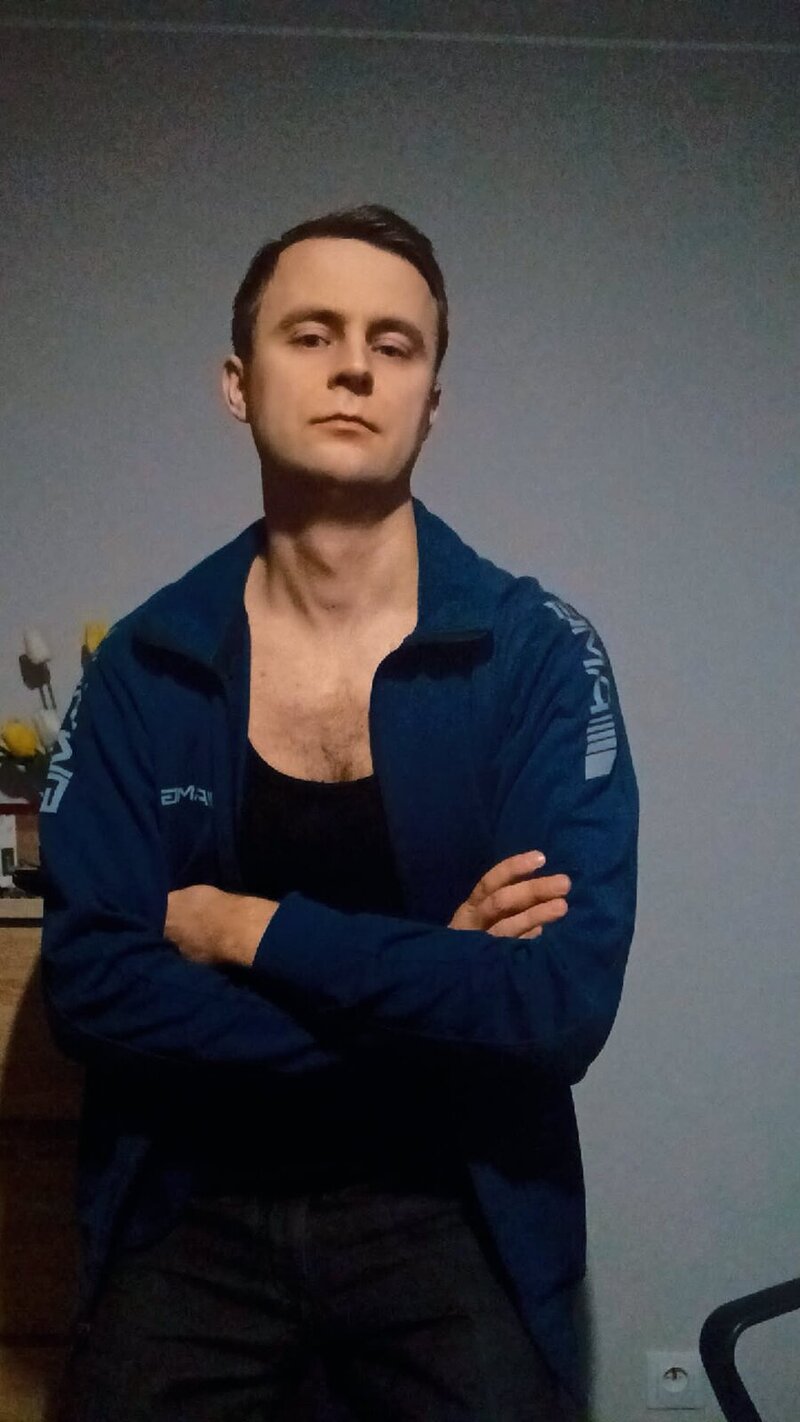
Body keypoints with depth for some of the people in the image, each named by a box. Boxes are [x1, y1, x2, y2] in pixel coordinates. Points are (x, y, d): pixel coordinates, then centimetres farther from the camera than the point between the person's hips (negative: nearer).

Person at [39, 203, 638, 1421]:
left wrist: (248, 929, -16)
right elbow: (92, 989, -12)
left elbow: (565, 1003, -20)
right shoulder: (142, 669, -5)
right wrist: (428, 986, -18)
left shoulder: (539, 654, -11)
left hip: (453, 1218, -1)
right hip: (195, 1215, 2)